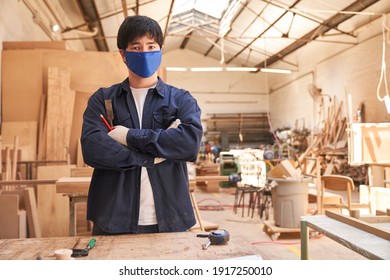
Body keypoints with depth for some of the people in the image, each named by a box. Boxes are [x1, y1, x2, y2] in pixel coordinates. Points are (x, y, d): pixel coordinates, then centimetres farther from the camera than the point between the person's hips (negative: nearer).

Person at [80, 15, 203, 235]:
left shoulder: (181, 100, 5)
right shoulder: (102, 100, 6)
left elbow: (191, 142, -14)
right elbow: (92, 149, -11)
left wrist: (131, 136, -13)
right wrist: (155, 155, -14)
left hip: (169, 221, 0)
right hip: (113, 221, 0)